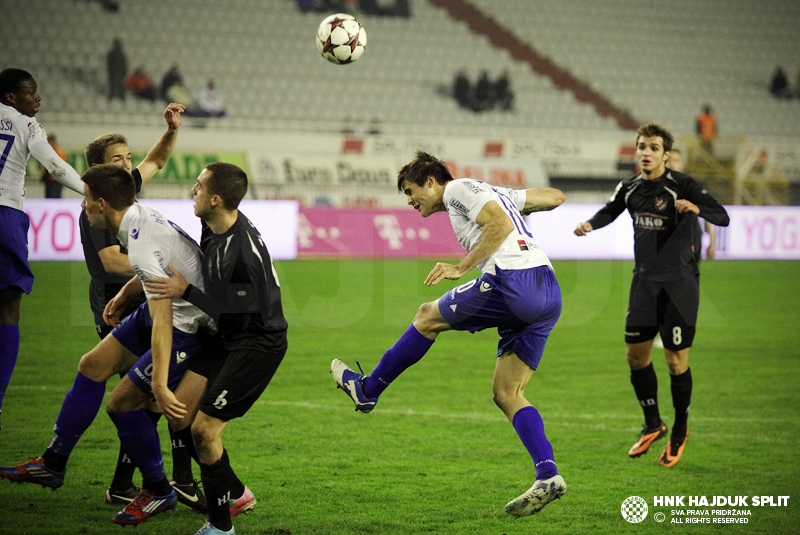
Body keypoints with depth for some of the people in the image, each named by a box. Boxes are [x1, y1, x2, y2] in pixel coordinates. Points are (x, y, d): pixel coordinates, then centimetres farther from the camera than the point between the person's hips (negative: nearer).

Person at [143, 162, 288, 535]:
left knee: (204, 428, -10)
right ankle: (236, 494, 21)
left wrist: (186, 292, -22)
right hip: (228, 339, 9)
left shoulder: (243, 247, -28)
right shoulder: (212, 228, 1)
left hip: (258, 343, -9)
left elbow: (250, 302, -26)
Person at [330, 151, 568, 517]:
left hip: (512, 280, -9)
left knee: (429, 316, 11)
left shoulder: (459, 188, 4)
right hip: (549, 292, 9)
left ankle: (367, 390, 24)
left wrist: (460, 268, -9)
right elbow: (556, 196, 31)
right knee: (506, 394, 9)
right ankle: (547, 477, -5)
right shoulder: (492, 193, 31)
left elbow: (501, 225, -12)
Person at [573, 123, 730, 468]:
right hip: (645, 280, 5)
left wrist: (696, 209, -39)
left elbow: (723, 217, -20)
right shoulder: (630, 188, 4)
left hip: (680, 283, -5)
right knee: (635, 354, 5)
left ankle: (680, 430, 16)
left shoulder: (682, 186, -12)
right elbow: (610, 210, 24)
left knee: (676, 359, -3)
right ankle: (653, 426, 22)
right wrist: (590, 224, 4)